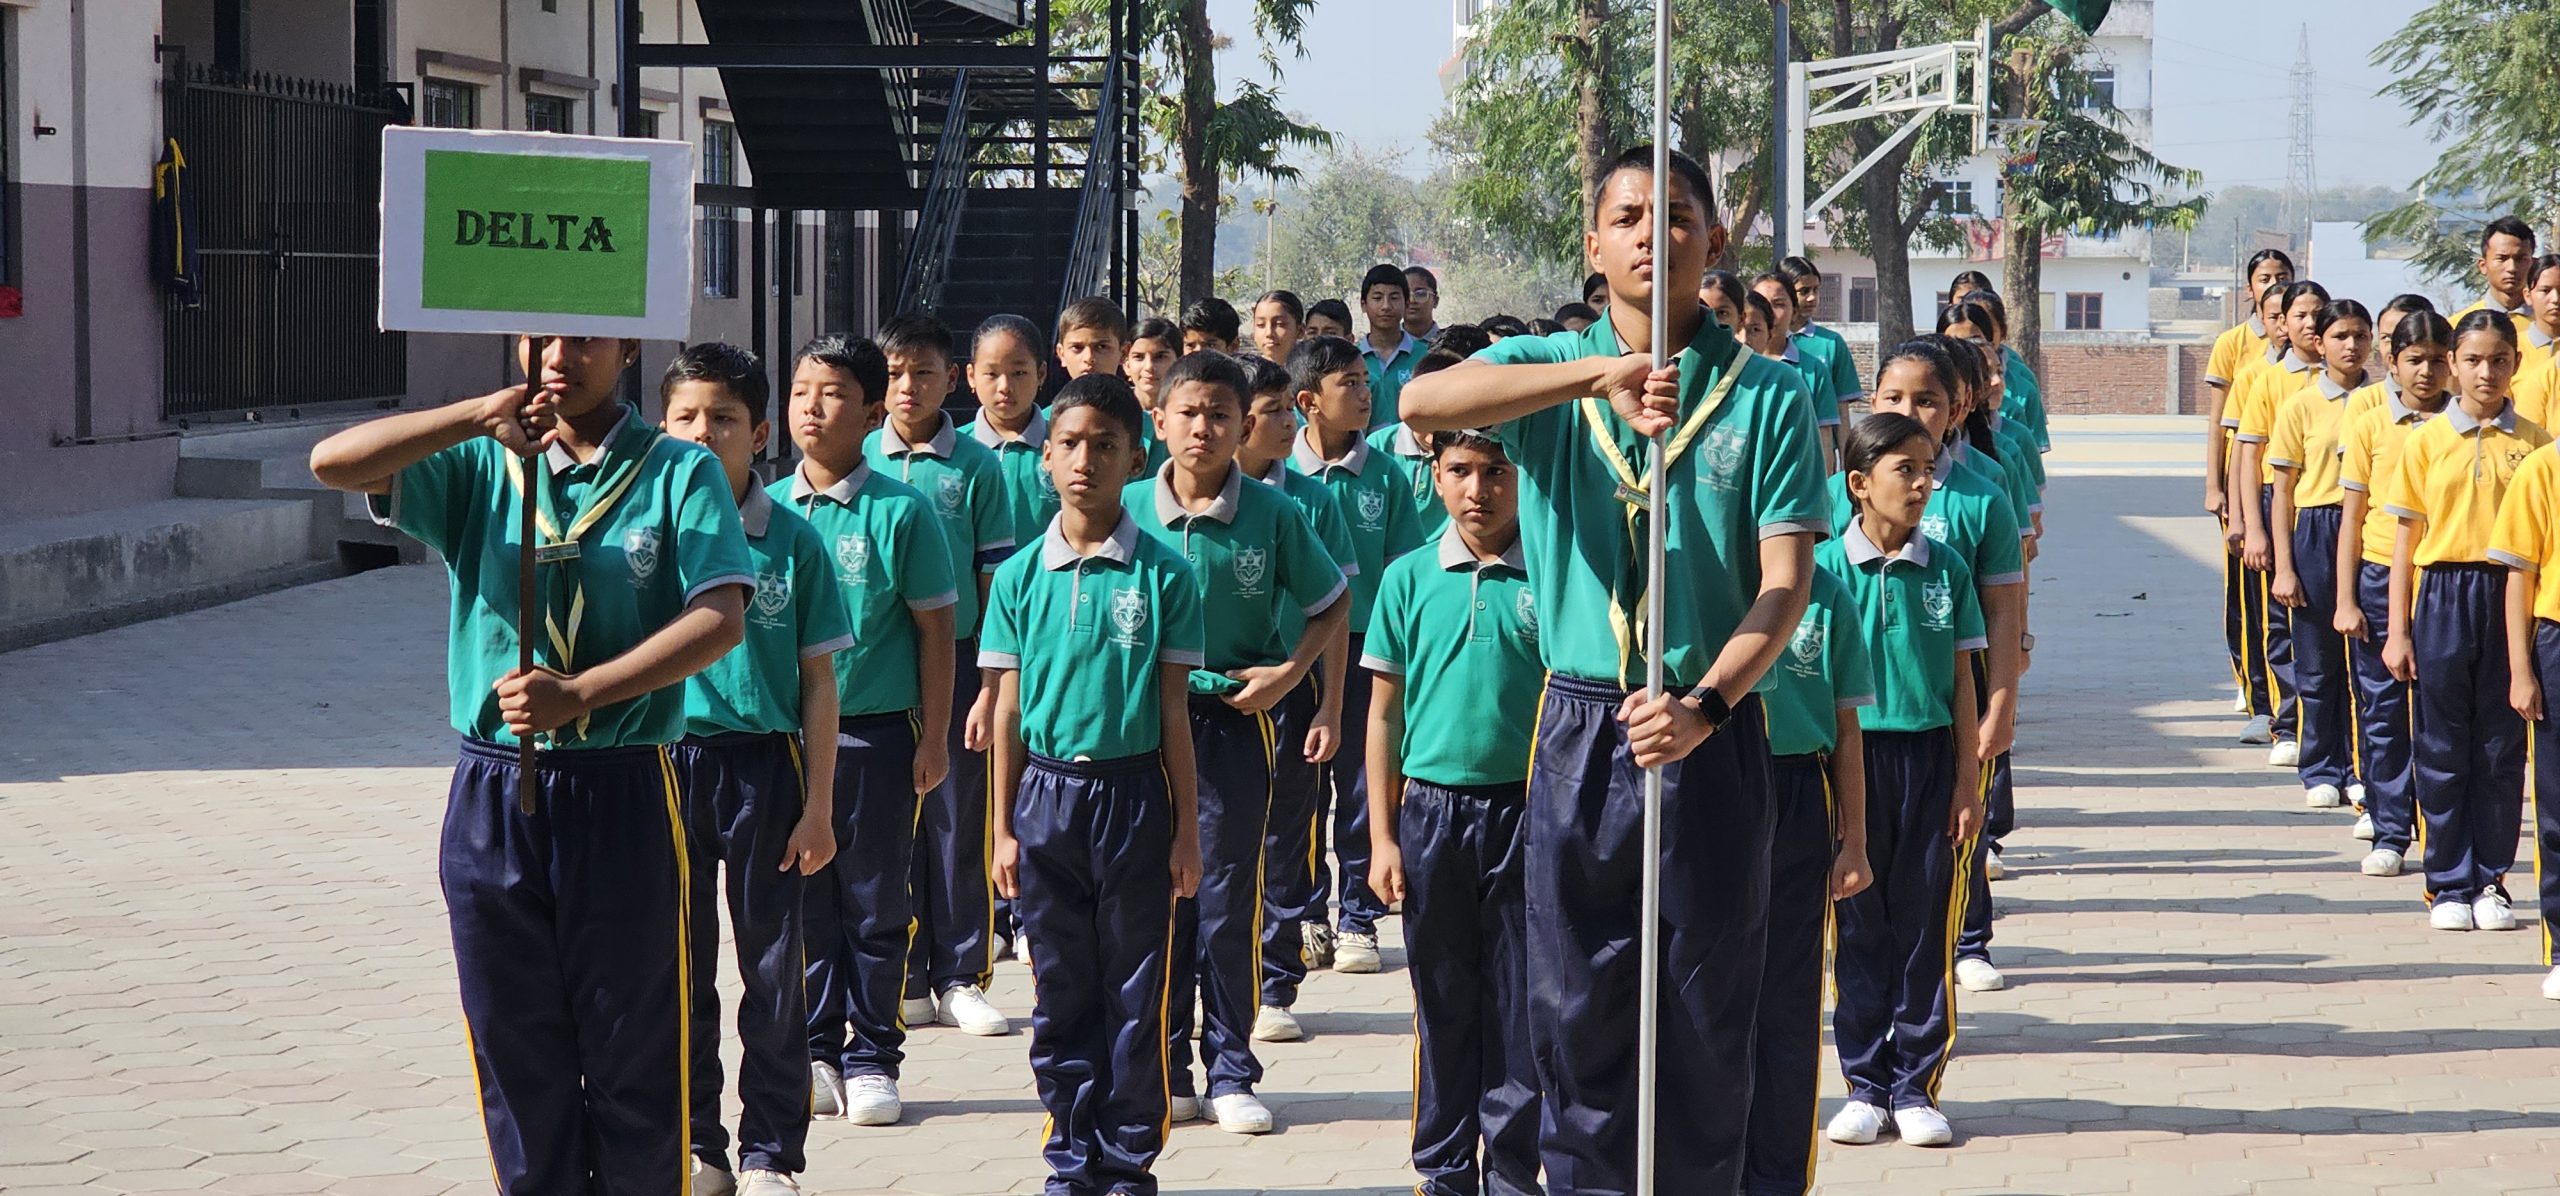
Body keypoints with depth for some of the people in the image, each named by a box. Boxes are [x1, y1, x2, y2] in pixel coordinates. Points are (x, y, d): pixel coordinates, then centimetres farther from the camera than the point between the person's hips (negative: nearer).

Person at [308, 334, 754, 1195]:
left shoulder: (678, 472, 0)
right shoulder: (481, 465, 8)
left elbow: (721, 618, -13)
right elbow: (334, 463, -6)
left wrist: (580, 693, -23)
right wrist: (481, 414, -17)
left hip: (623, 797, -3)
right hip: (494, 797, 3)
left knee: (635, 1063, 2)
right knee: (517, 1063, 8)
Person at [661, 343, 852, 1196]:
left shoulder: (793, 541, -2)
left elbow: (819, 684, 1)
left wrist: (819, 806, -3)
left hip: (764, 764, -1)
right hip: (668, 762, 1)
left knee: (773, 967, 5)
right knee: (680, 966, 8)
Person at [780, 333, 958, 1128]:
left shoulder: (900, 511, -5)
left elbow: (935, 629, -2)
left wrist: (934, 736, -5)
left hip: (875, 732, -3)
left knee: (875, 902, 5)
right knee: (804, 898, 8)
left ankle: (872, 1056, 14)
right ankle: (815, 1052, 18)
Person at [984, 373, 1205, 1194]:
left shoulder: (1161, 574, -2)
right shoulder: (1022, 576, 3)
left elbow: (1173, 710, 0)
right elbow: (1009, 709, 6)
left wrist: (1185, 828, -1)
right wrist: (1004, 827, 5)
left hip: (1133, 791, -2)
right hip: (1047, 793, 2)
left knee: (1134, 994, 4)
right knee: (1060, 994, 8)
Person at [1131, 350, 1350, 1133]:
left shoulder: (1272, 514, -4)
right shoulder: (1128, 511, -2)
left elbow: (1331, 605, 7)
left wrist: (1288, 672, -5)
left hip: (1236, 720, -1)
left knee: (1230, 897, 2)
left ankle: (1230, 1070, 10)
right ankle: (1164, 1068, 14)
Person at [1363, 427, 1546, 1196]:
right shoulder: (1409, 579, 3)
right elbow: (1385, 713, 7)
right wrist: (1382, 838, 3)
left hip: (1525, 811, -1)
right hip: (1431, 809, 1)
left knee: (1520, 1006, 3)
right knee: (1443, 1004, 9)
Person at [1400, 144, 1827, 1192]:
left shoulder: (1765, 395, 2)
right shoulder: (1548, 371, 4)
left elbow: (1785, 584, -5)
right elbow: (1423, 402, -19)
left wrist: (1703, 706, -22)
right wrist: (1598, 378, -30)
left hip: (1712, 737, -1)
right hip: (1579, 733, 1)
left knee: (1710, 1017, 5)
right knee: (1577, 1015, 4)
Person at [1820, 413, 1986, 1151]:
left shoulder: (1946, 569, 3)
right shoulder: (1826, 569, -3)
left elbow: (1961, 681, 5)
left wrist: (1968, 783, 2)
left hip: (1929, 755, 1)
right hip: (1852, 756, -1)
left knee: (1926, 923, 4)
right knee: (1859, 925, 5)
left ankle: (1915, 1084, 12)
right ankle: (1866, 1084, 13)